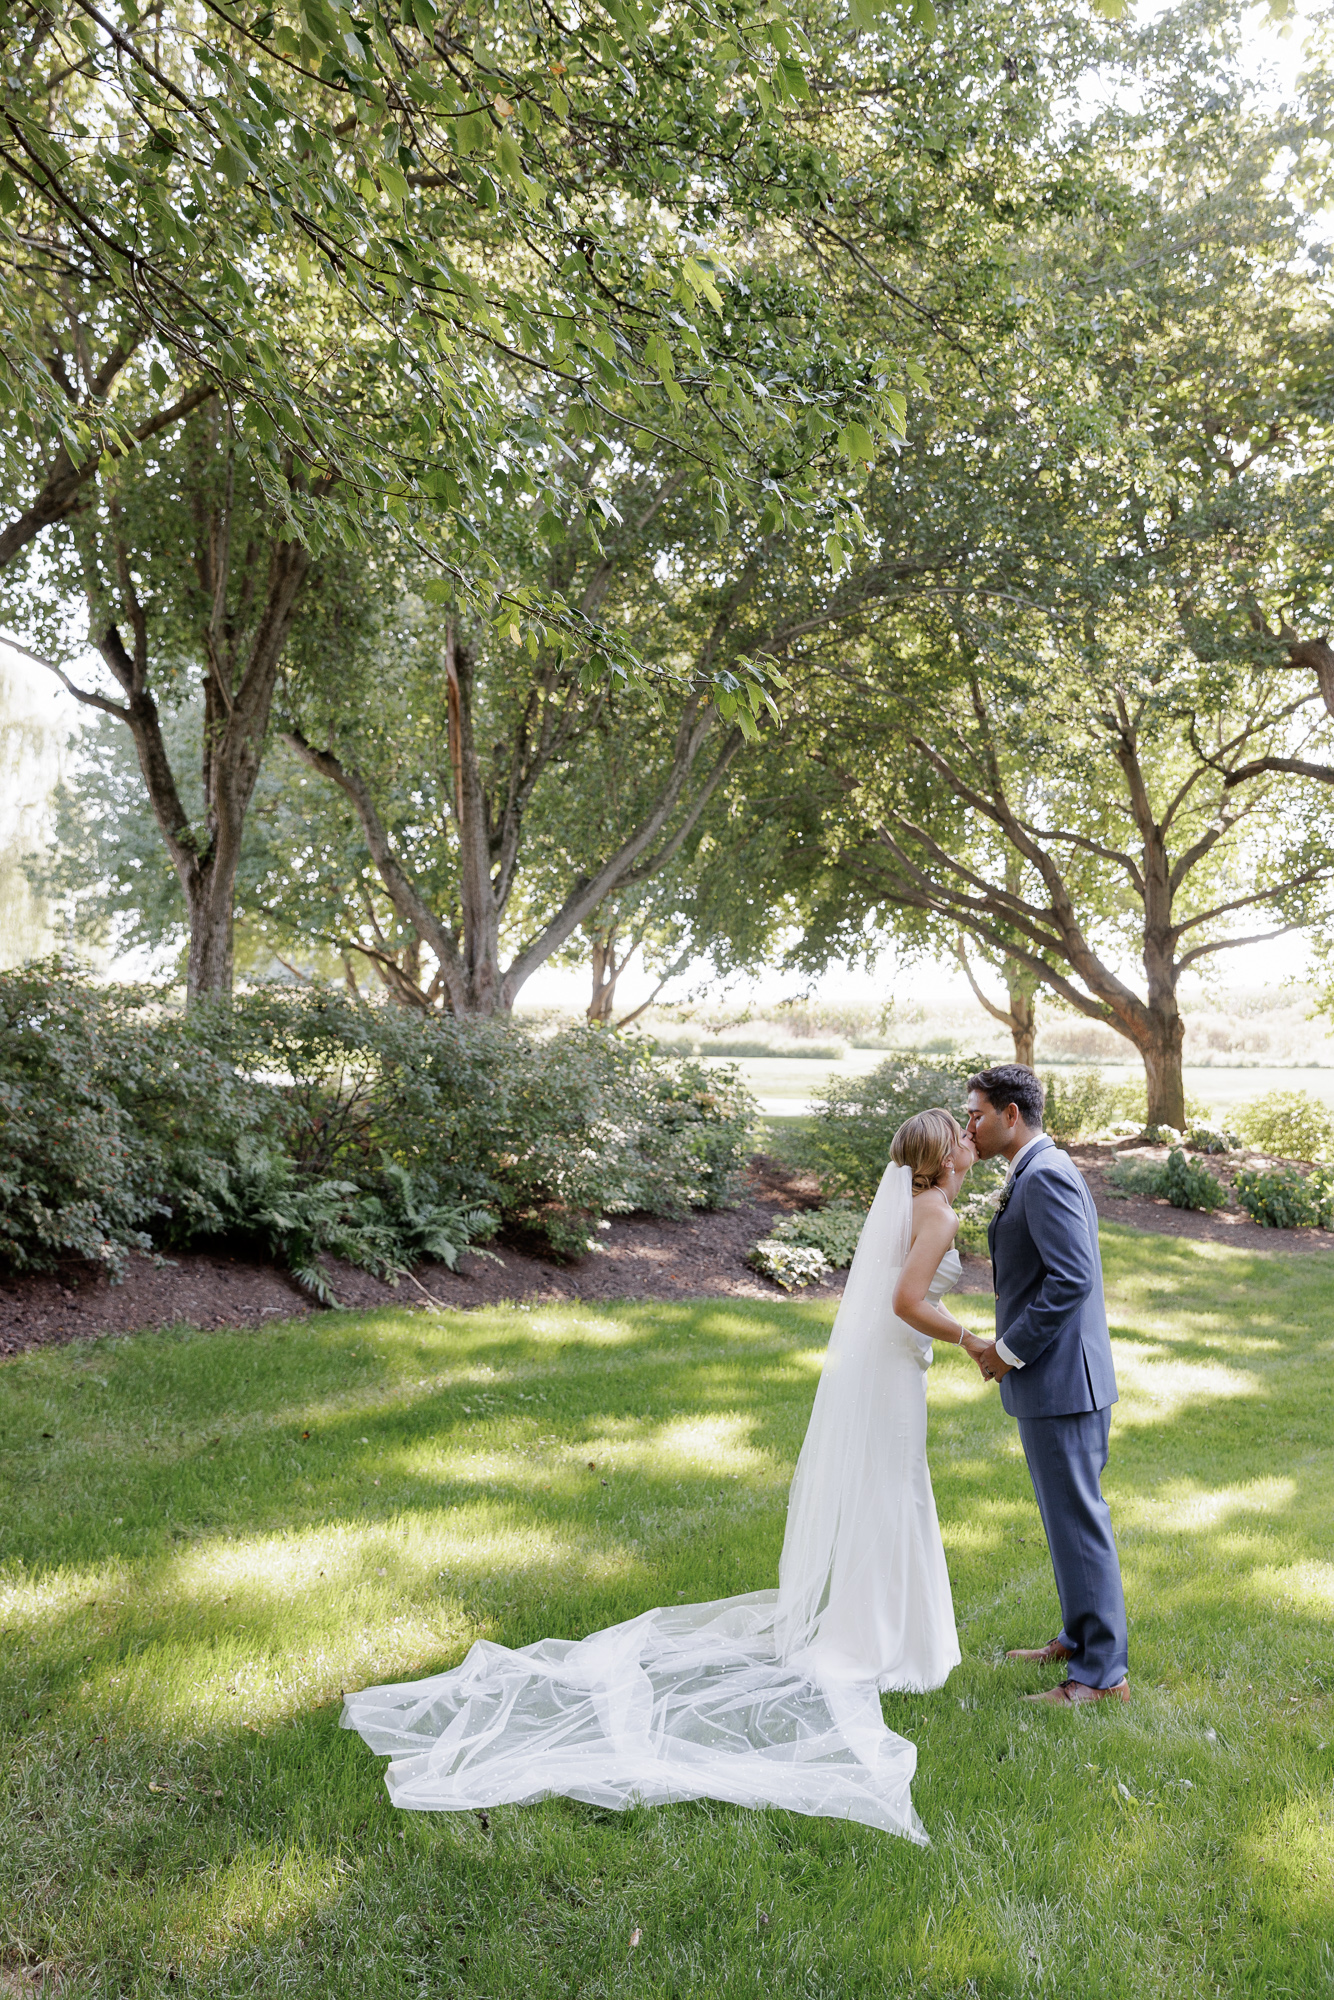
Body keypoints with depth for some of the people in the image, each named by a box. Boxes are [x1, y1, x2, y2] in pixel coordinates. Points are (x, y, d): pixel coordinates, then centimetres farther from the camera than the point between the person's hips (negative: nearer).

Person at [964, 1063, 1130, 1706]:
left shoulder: (1045, 1175, -18)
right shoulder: (1038, 1173, 15)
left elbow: (1071, 1278, -25)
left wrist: (1009, 1351, -17)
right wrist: (1011, 1345, 13)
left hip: (1060, 1379, -10)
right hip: (1052, 1377, 10)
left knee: (1077, 1521, -1)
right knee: (1068, 1515, 20)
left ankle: (1103, 1672, 9)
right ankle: (1079, 1638, 33)